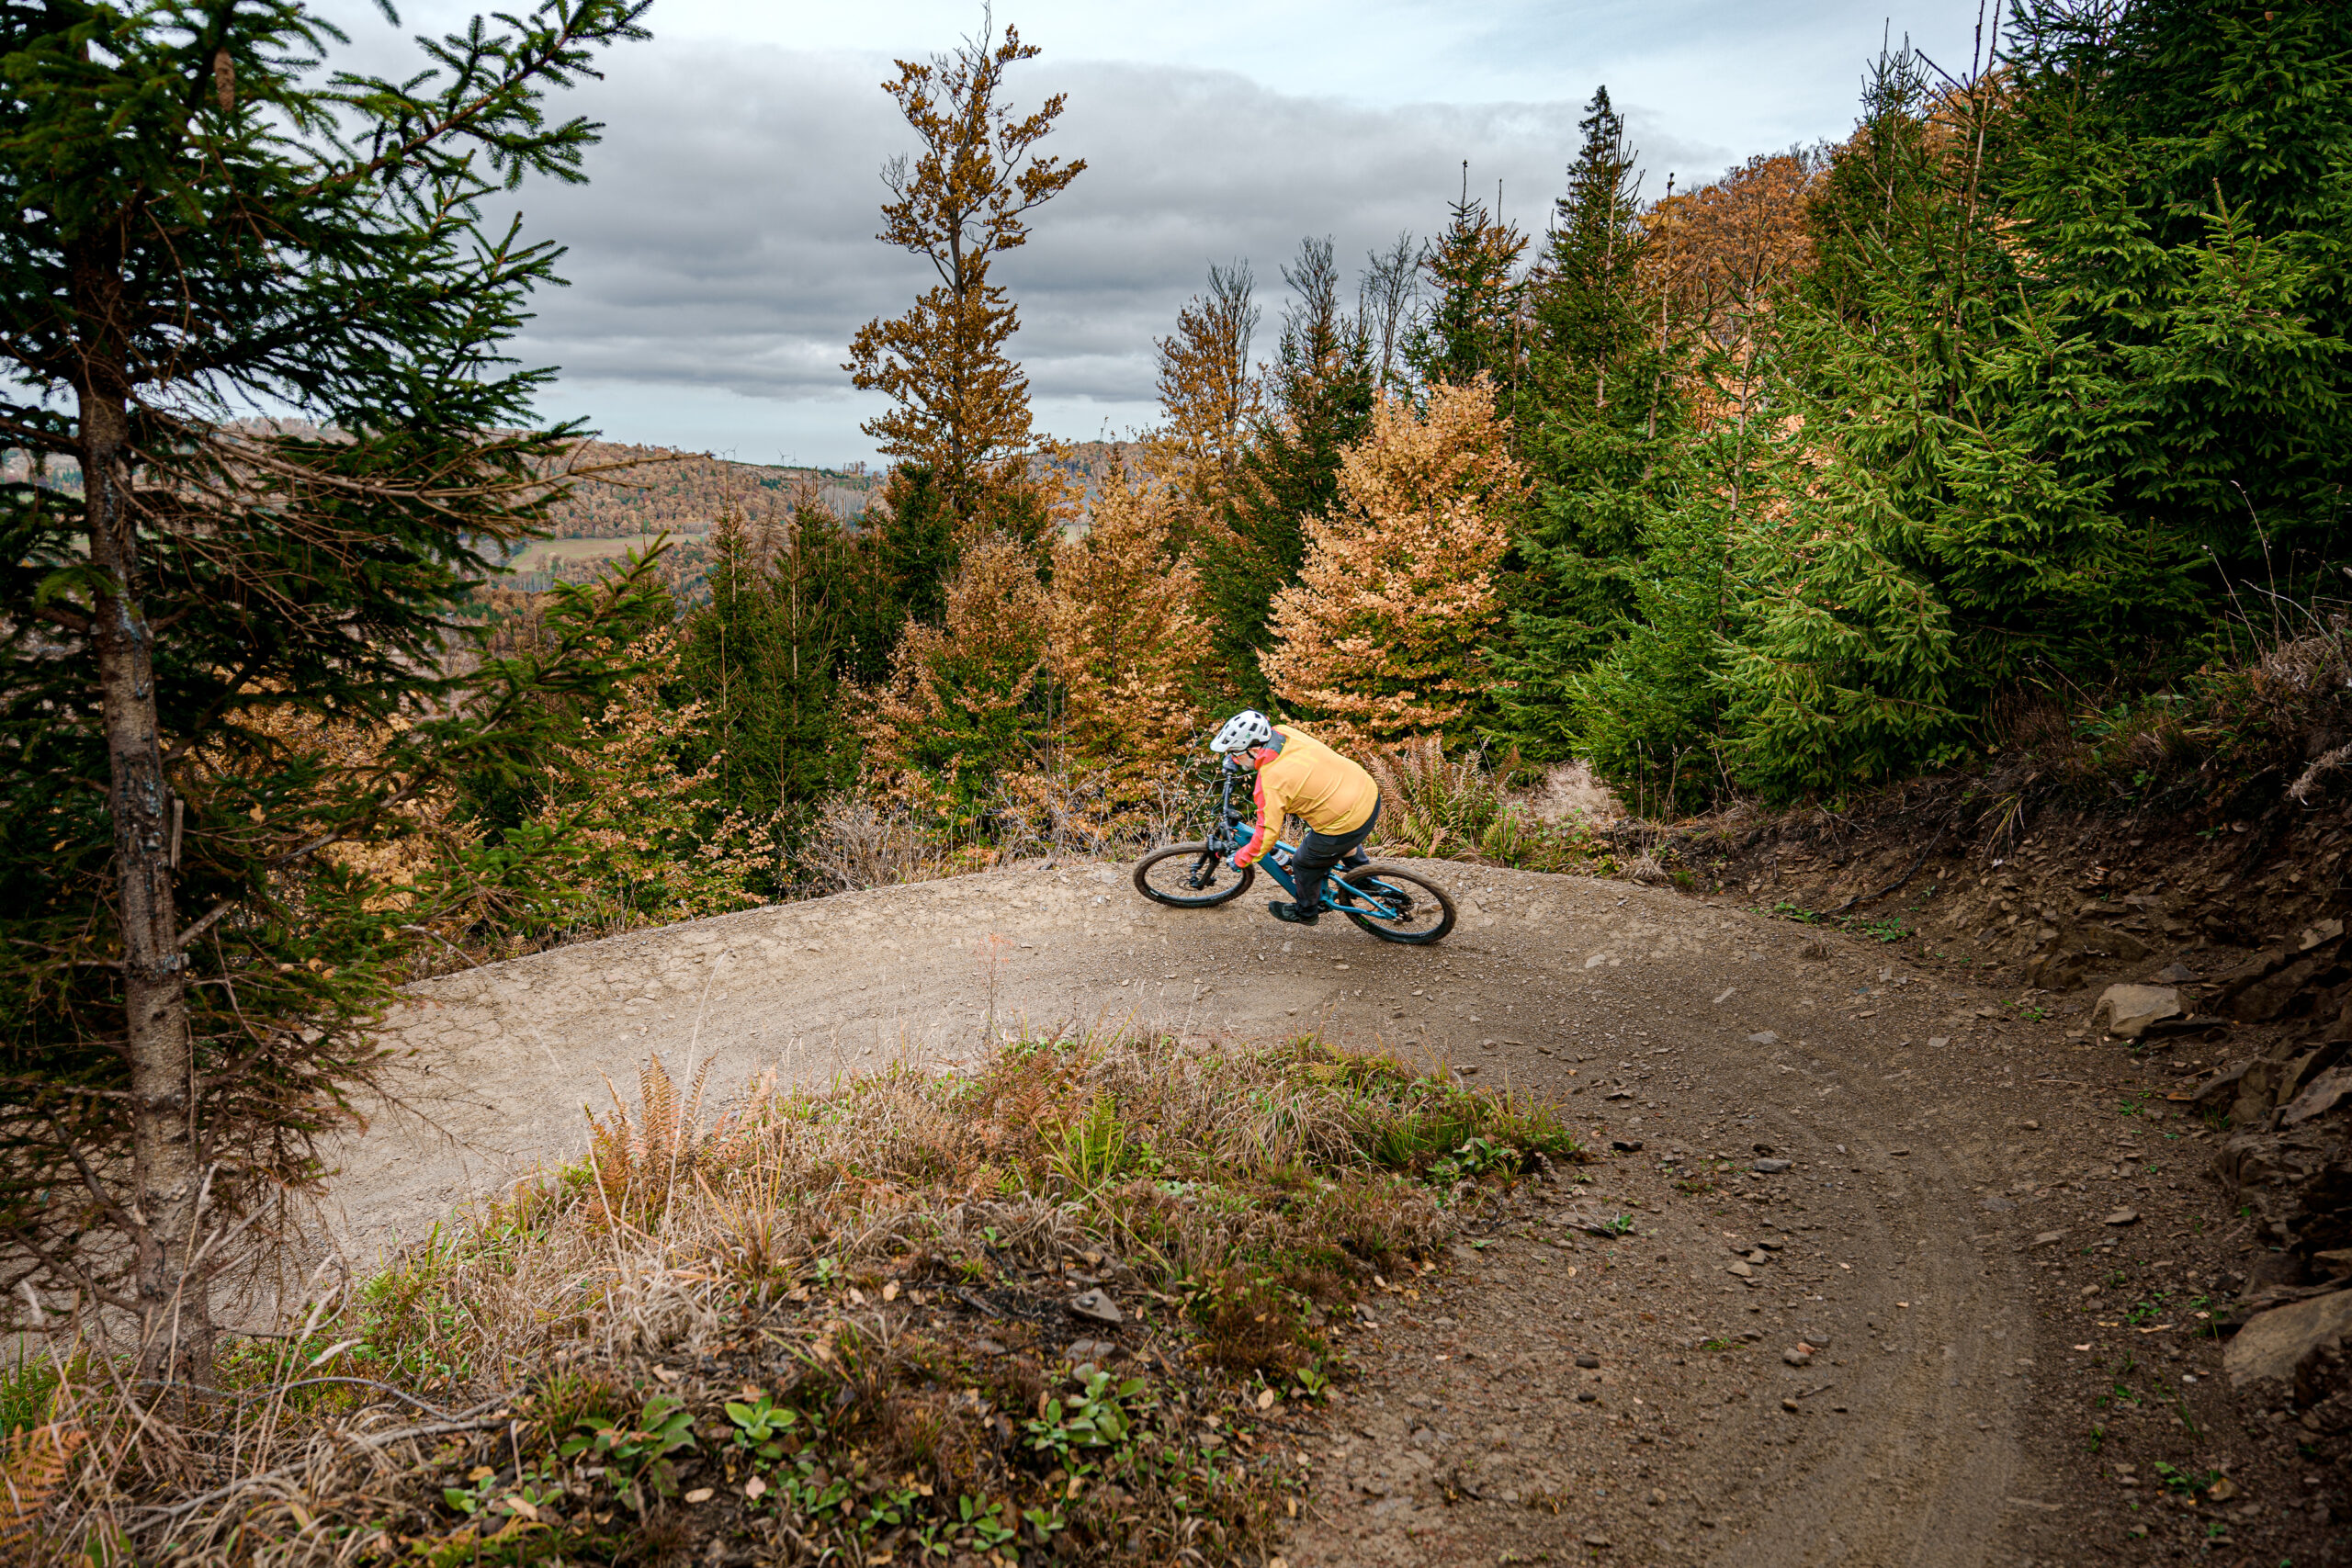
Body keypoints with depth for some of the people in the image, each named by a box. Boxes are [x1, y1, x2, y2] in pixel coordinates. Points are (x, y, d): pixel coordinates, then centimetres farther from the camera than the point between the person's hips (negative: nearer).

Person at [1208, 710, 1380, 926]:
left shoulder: (1271, 784, -24)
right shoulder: (1284, 732, -5)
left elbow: (1267, 834, -17)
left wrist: (1241, 859, -1)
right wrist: (1236, 757, 28)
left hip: (1348, 824, -7)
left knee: (1305, 865, 20)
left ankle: (1305, 913, 43)